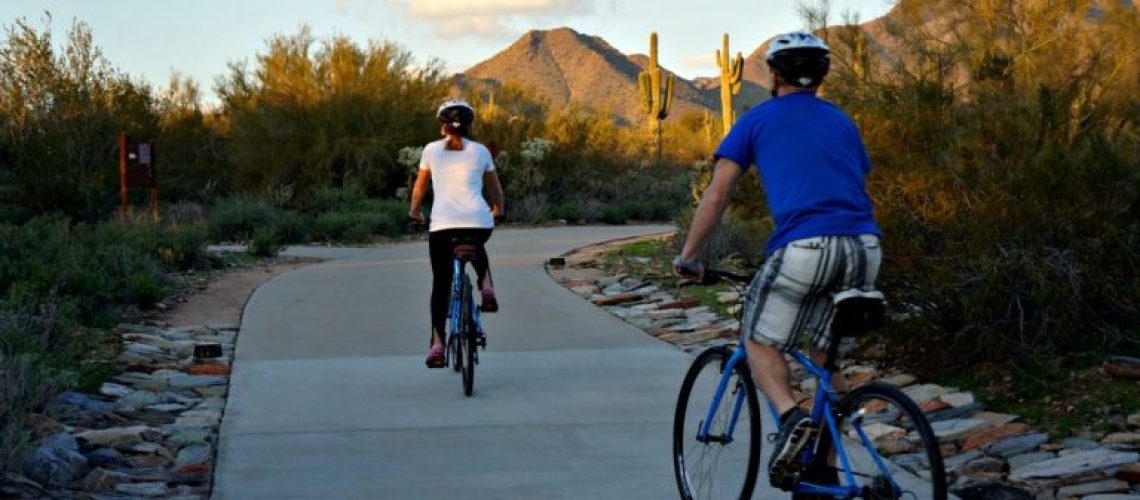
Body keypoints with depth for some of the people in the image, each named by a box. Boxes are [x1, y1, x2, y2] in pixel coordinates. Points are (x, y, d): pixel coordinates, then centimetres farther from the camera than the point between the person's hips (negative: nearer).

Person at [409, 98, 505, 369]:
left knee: (441, 283, 8)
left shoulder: (432, 150, 9)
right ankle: (487, 288, 11)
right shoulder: (480, 151, 11)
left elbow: (419, 187, 17)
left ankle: (437, 344, -3)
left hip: (442, 223, -1)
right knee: (477, 249, 37)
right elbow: (495, 188, 22)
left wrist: (414, 211, 36)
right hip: (479, 221, 1)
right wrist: (498, 209, 42)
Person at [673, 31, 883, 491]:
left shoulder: (758, 120, 13)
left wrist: (689, 257, 17)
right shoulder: (842, 122, 26)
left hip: (804, 246, -5)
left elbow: (716, 196, 9)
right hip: (864, 248, 5)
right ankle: (825, 472, 17)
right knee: (827, 357, 20)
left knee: (760, 342, 12)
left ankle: (792, 418, -16)